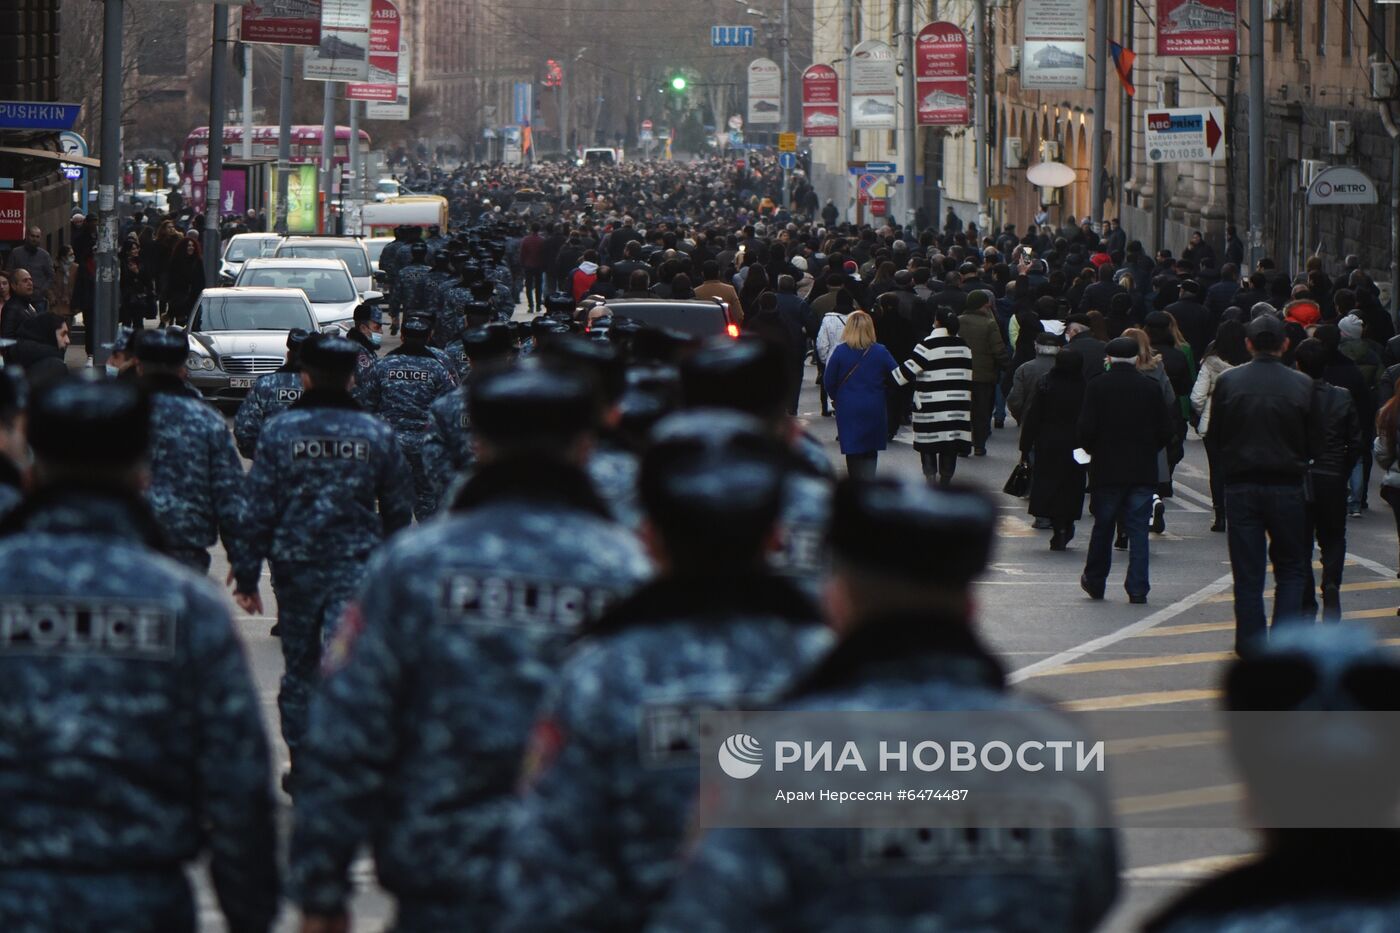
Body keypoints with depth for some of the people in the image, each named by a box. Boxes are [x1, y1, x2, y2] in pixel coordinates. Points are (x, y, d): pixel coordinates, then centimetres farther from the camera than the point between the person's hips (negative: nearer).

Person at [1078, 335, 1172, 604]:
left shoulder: (1096, 386, -6)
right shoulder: (1152, 388, -1)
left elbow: (1086, 429, -10)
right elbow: (1165, 432, 0)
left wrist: (1091, 449, 9)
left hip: (1106, 470, -1)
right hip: (1143, 471, 1)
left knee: (1103, 527, 13)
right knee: (1138, 529, 3)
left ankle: (1095, 582, 23)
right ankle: (1137, 589, -2)